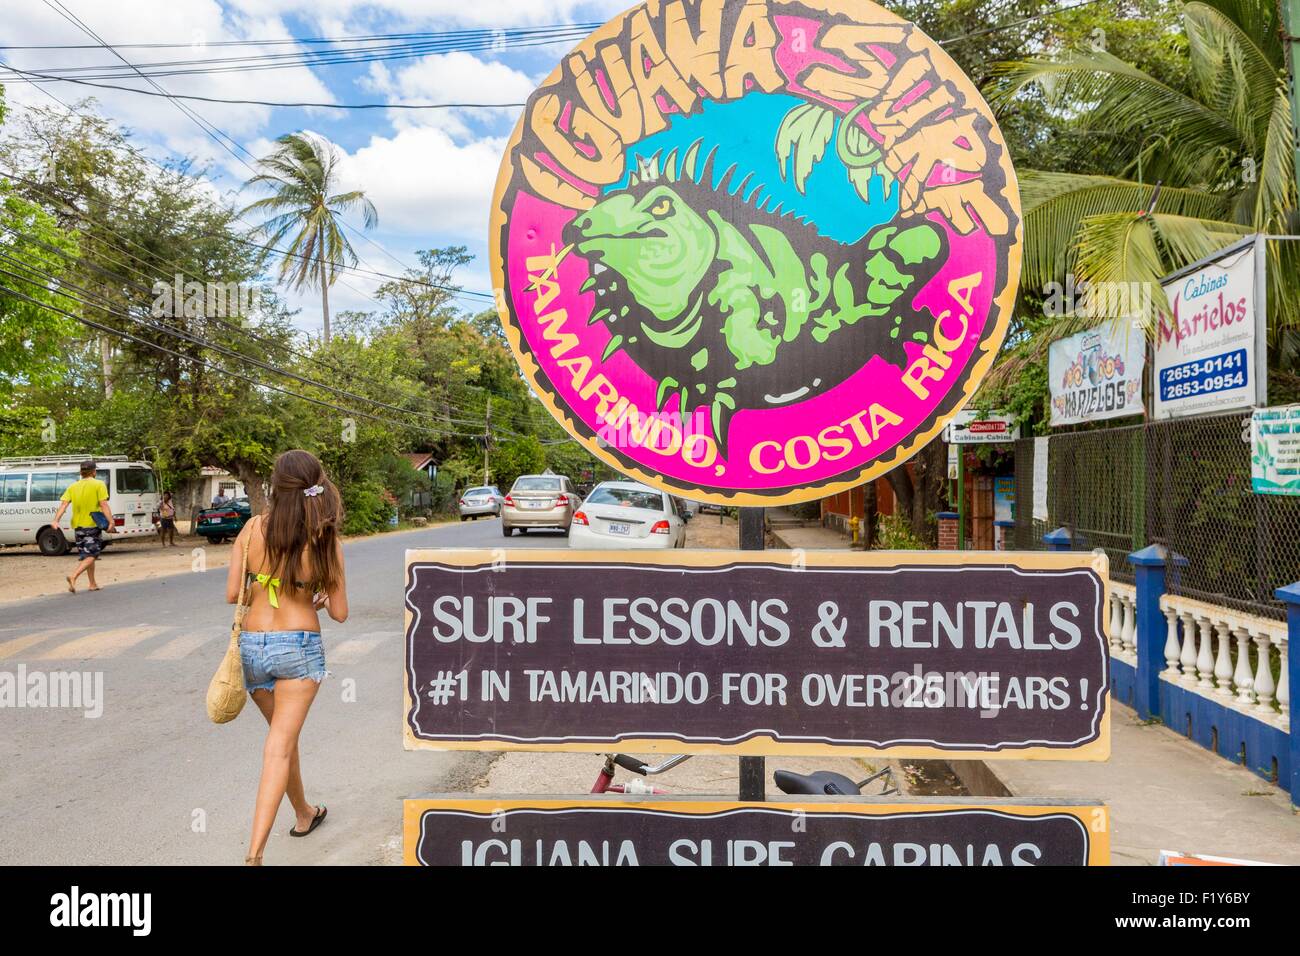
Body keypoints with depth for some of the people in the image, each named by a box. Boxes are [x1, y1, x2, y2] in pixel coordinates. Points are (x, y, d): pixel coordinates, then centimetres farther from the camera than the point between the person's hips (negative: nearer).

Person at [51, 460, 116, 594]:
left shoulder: (73, 486, 9)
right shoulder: (99, 485, -6)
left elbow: (63, 504, -3)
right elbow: (104, 505, -16)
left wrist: (56, 520, -11)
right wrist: (111, 522, -20)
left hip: (78, 525, 6)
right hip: (93, 524, -5)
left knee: (86, 554, 17)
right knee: (91, 555, -2)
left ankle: (93, 584, 24)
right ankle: (73, 576, -23)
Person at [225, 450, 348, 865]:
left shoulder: (254, 528, -6)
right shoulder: (327, 542, -9)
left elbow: (232, 594, -3)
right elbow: (339, 613, -4)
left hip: (251, 645, 3)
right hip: (299, 647, -3)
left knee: (282, 734, 23)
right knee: (280, 748, -1)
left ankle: (304, 814, 43)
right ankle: (254, 852, -11)